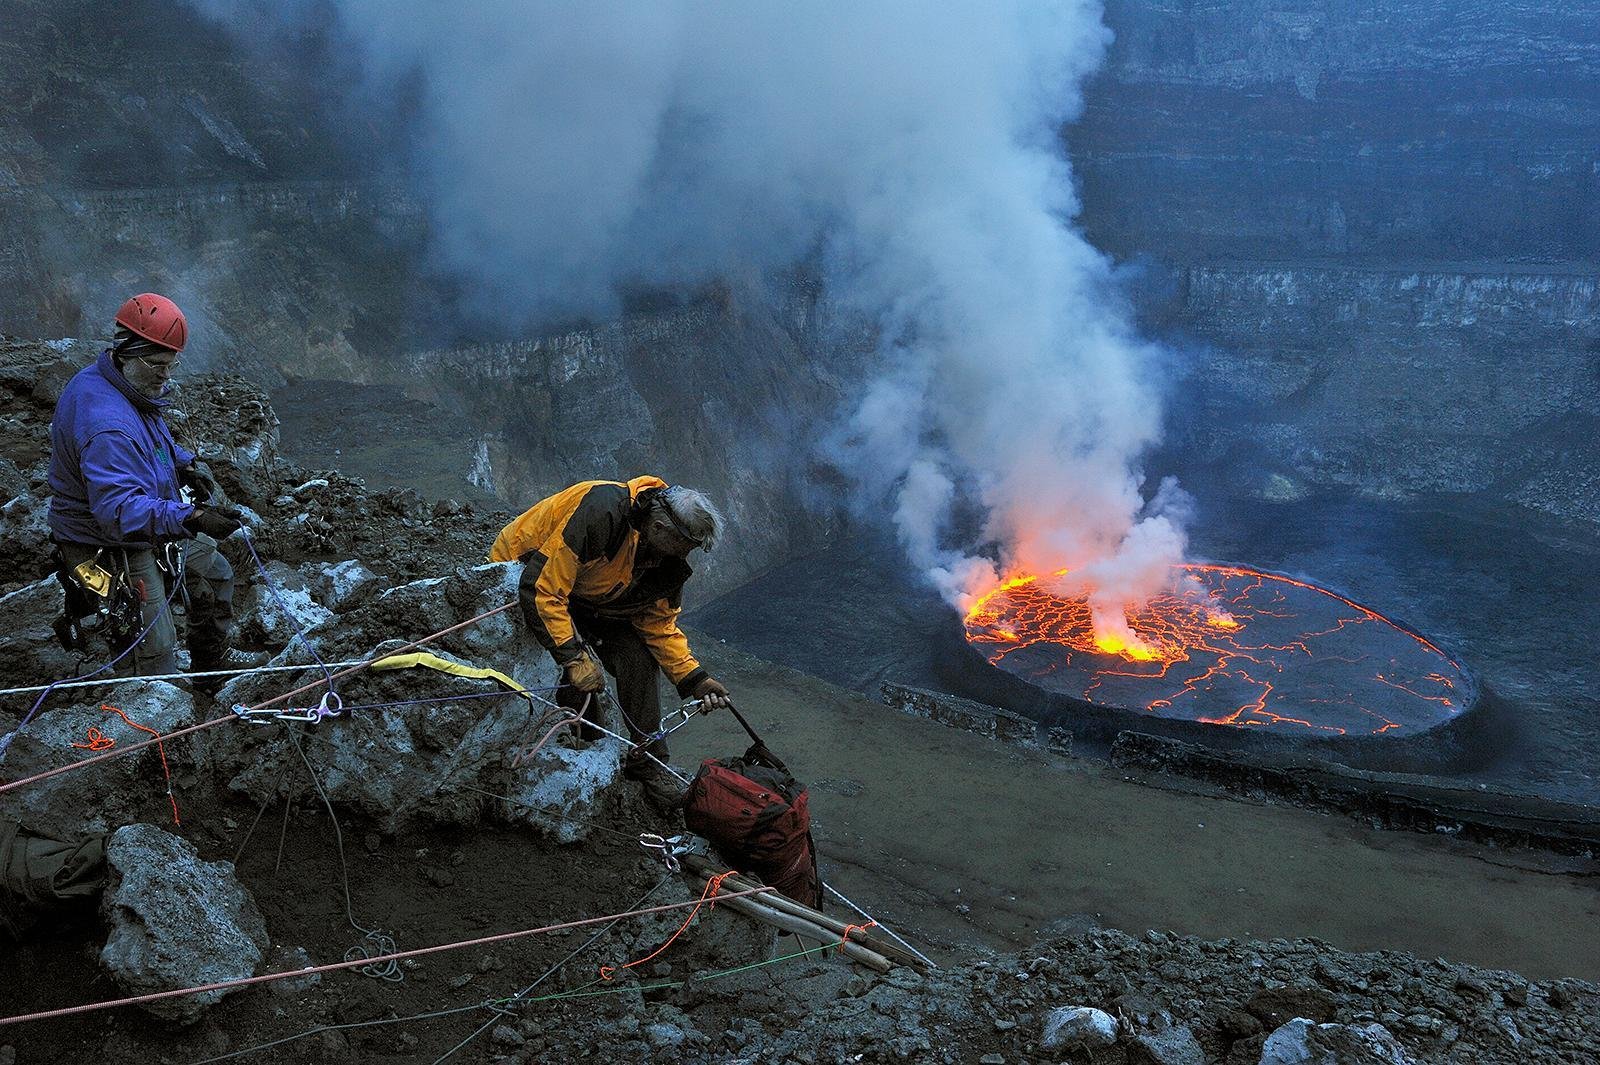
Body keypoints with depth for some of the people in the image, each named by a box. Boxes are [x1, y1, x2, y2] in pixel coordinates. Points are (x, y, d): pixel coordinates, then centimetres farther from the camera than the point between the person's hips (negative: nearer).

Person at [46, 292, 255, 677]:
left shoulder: (127, 385, 0)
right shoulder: (106, 425, -34)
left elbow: (150, 441, 21)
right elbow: (119, 510, -42)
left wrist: (183, 463, 3)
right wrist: (191, 519, -50)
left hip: (146, 528, 11)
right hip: (108, 551, -10)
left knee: (213, 571, 28)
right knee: (154, 660, -6)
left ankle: (213, 656, 47)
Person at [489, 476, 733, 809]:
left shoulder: (669, 565, -13)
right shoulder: (601, 511, -39)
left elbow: (659, 625, -2)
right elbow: (541, 589, -38)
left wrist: (693, 679, -13)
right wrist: (573, 655, -38)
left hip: (586, 600, 7)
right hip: (520, 577, -7)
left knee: (638, 655, -8)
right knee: (579, 670, -27)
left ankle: (647, 762, 4)